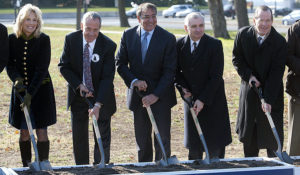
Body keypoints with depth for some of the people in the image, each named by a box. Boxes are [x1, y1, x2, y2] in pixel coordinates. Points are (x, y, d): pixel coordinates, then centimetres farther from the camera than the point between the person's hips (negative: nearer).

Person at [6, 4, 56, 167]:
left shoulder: (43, 40, -10)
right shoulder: (12, 39, -2)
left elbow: (42, 69, -14)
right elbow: (9, 64, 0)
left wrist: (30, 93, -21)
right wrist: (17, 79, -22)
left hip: (40, 89, -2)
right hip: (20, 89, 3)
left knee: (41, 131, -4)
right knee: (24, 132, 6)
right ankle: (26, 167, 16)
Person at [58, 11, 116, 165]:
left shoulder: (108, 45, -18)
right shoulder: (71, 40, -10)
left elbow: (107, 77, -19)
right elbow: (63, 66, -2)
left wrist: (98, 104, -27)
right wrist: (78, 85, -16)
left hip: (101, 96, -2)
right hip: (78, 94, 2)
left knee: (102, 138, 0)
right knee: (79, 137, 9)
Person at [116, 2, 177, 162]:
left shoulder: (168, 38, -9)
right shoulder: (128, 35, 0)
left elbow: (169, 71, -11)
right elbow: (120, 63, 4)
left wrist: (156, 95, -19)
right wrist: (134, 81, -13)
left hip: (161, 95, -3)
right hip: (138, 94, 3)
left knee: (162, 137, -1)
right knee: (142, 138, 12)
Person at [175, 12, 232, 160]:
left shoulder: (214, 45, -12)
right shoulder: (180, 44, -1)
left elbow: (216, 76, -14)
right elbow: (176, 70, 11)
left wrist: (203, 100, -17)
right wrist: (183, 87, -8)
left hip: (213, 100, -3)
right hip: (191, 98, 3)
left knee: (216, 145, 0)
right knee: (193, 144, 8)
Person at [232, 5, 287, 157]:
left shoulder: (279, 41, -16)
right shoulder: (243, 34, -8)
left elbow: (276, 72, -19)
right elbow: (236, 59, 4)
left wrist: (268, 99, -25)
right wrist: (248, 75, -13)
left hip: (272, 89, -2)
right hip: (249, 89, 3)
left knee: (273, 132, 1)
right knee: (249, 132, 11)